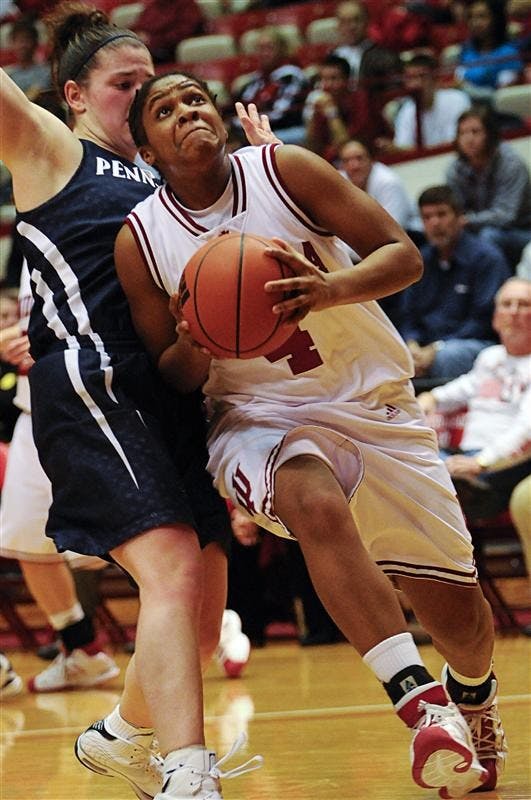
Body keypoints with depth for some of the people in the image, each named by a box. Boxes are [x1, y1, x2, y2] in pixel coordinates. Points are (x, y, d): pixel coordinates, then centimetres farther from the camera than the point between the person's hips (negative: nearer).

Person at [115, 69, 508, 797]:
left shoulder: (285, 170, -8)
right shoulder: (140, 239, -4)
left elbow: (404, 255, -9)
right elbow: (172, 379, 4)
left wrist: (333, 289, -30)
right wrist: (195, 338, -20)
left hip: (375, 404, 1)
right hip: (259, 417, -1)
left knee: (458, 611, 4)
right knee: (318, 504, -38)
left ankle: (473, 698, 40)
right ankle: (419, 700, -38)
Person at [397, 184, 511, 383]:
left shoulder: (487, 257, -2)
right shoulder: (421, 260, 16)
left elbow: (484, 321, -8)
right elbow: (407, 316, 18)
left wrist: (436, 349, -15)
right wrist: (412, 345, -6)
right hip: (425, 345, 5)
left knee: (442, 358, -40)